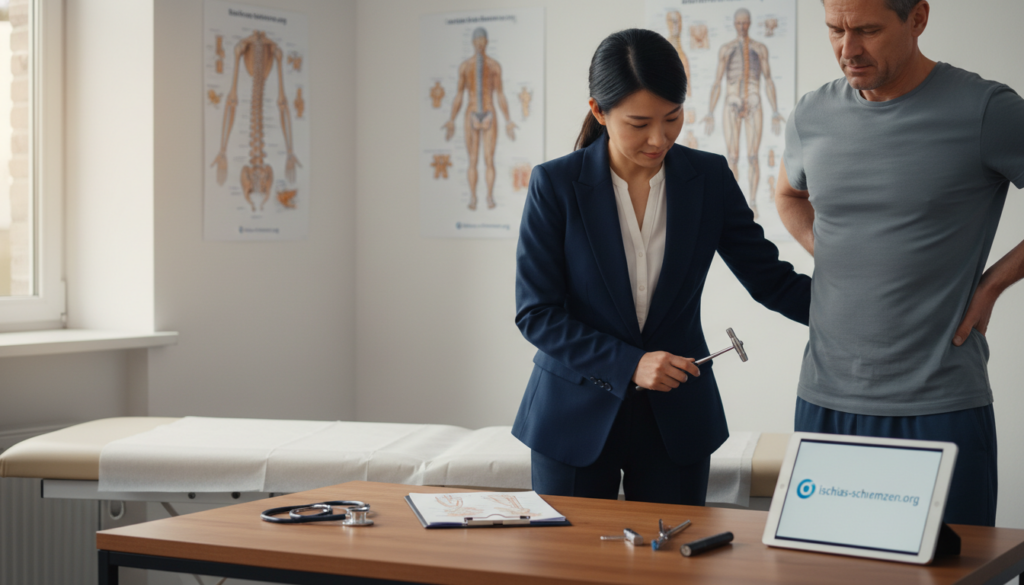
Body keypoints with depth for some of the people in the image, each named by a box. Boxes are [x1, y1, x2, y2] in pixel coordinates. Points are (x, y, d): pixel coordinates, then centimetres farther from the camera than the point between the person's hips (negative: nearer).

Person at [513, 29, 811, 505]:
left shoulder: (709, 179, -2)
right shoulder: (555, 184, -10)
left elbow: (771, 280, 2)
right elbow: (535, 313, -10)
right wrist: (628, 364, -20)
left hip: (677, 420, 2)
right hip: (576, 415, -2)